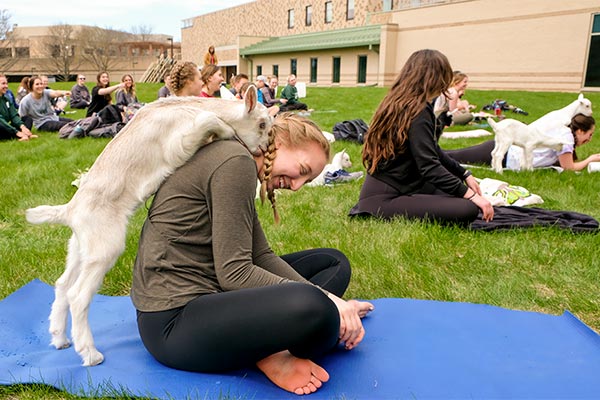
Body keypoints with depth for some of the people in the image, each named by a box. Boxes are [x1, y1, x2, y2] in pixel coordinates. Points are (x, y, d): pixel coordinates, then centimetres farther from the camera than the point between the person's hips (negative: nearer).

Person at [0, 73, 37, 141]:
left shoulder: (6, 99, 12)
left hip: (6, 129, 8)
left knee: (28, 119, -2)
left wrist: (22, 126, -19)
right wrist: (17, 132, -29)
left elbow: (14, 116, 2)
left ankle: (24, 134, -32)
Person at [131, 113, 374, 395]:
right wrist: (326, 301, -19)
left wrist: (327, 299, -6)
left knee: (333, 262, 13)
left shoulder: (238, 166, 14)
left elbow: (260, 256, 6)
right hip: (173, 319, -11)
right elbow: (234, 273, -22)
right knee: (314, 310, -37)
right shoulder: (235, 161, -16)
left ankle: (271, 350, -7)